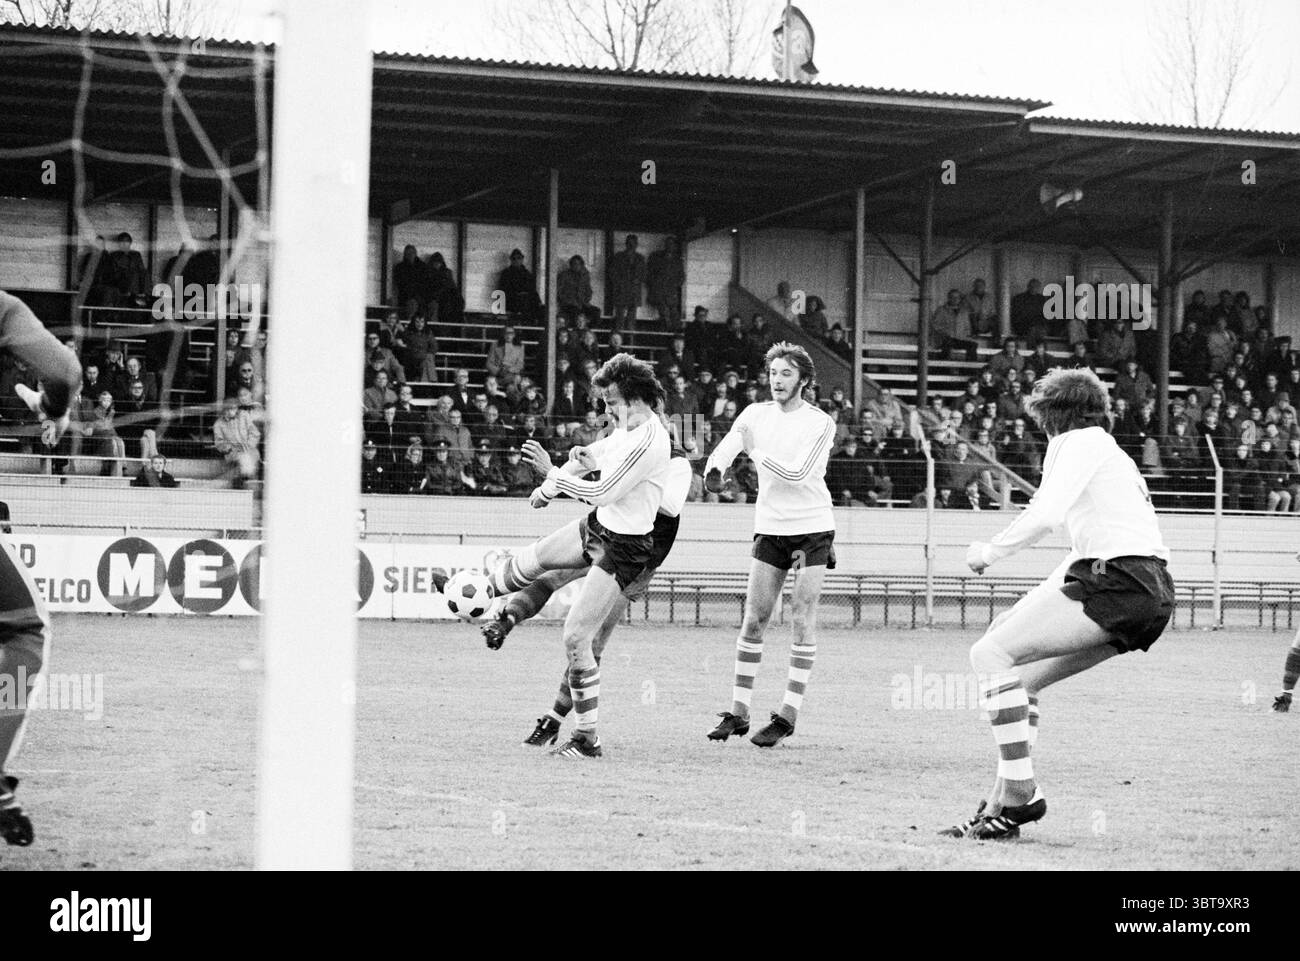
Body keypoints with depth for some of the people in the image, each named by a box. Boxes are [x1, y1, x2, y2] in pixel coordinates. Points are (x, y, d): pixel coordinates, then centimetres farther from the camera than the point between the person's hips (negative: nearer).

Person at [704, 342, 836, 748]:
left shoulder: (820, 424, -8)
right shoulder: (756, 414, 4)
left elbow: (796, 473, -18)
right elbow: (723, 451, -6)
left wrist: (757, 452, -14)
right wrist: (714, 471, -27)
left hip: (813, 528, -4)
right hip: (770, 528, 4)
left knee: (802, 620, -7)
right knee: (753, 618, 0)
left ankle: (788, 715, -5)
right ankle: (738, 712, 5)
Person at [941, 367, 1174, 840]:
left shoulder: (1074, 443, 1)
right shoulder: (1106, 448, 31)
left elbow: (1045, 514, -16)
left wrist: (989, 551, -3)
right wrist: (1034, 606, 27)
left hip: (1118, 583, -9)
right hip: (1149, 591, 9)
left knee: (991, 654, -11)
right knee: (1020, 677, 14)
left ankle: (1020, 792, -17)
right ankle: (1004, 802, 8)